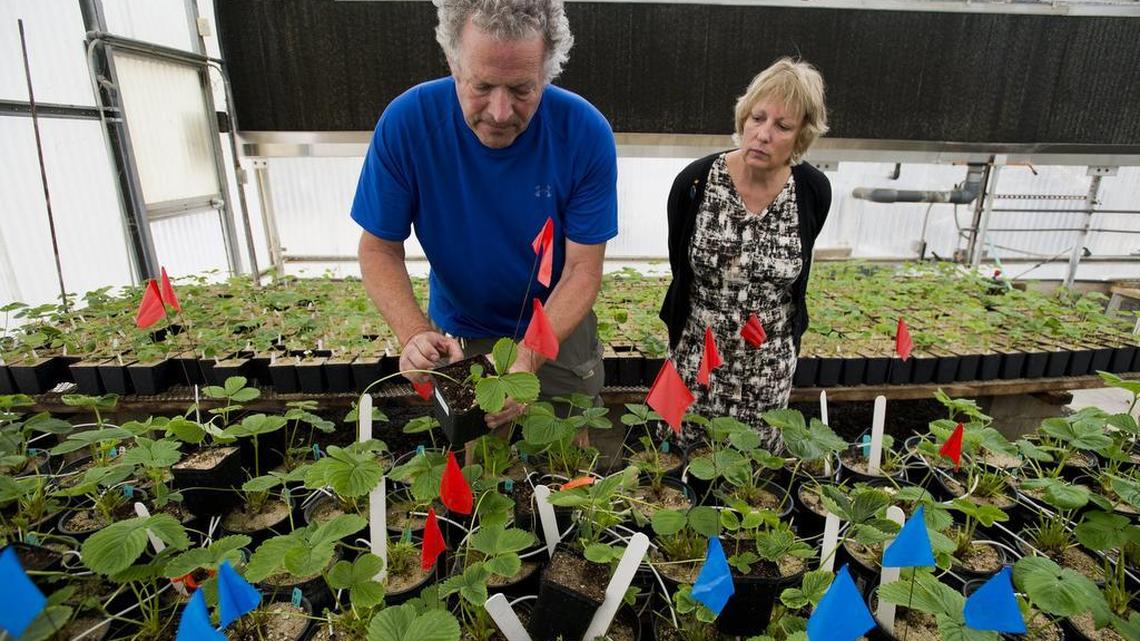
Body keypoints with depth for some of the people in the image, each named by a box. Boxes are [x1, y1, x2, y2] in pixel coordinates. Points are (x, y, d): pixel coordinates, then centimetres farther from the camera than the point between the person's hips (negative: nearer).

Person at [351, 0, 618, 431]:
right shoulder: (405, 122, -22)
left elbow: (583, 268, -22)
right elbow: (379, 248, -14)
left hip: (560, 330, 0)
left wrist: (527, 358, -36)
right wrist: (414, 333, -32)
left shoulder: (586, 133, -24)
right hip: (457, 336, 1)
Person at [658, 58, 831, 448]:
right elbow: (678, 265, 0)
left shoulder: (815, 191, -11)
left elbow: (797, 278, 6)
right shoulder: (694, 182, -16)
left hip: (771, 364, 1)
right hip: (698, 356, -1)